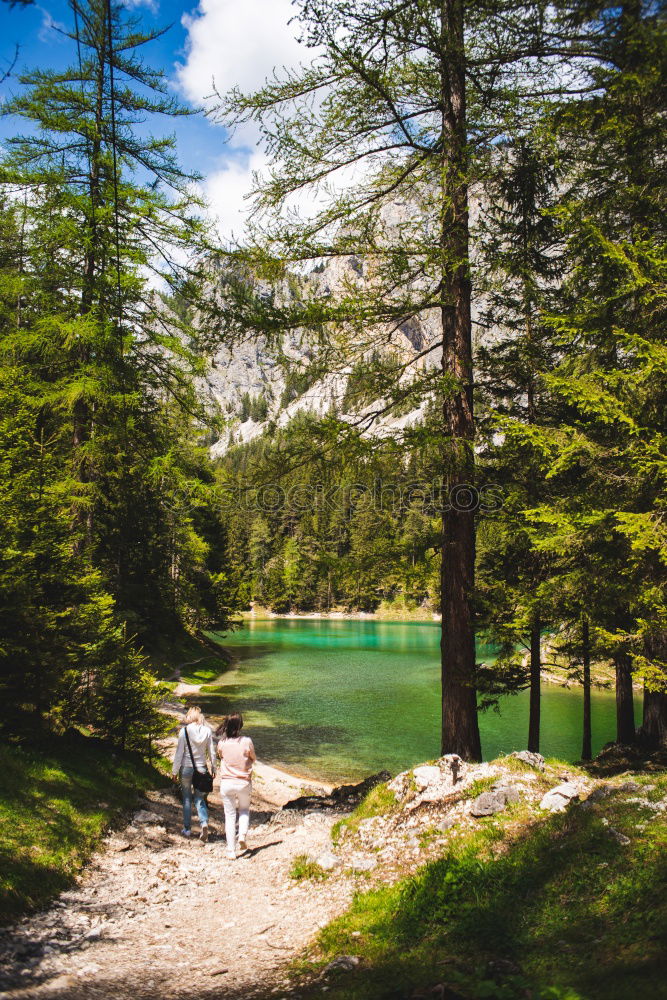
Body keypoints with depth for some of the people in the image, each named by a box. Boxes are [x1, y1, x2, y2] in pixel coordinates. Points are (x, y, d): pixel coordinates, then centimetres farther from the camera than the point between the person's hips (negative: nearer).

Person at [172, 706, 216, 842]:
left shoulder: (184, 731, -11)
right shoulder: (207, 731, -4)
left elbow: (179, 753, -9)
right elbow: (212, 752, 2)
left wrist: (174, 772, -2)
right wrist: (213, 768, 14)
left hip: (186, 769, -2)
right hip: (201, 768, 2)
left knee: (187, 799, 13)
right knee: (200, 798, 11)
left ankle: (187, 829, 19)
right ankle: (204, 822, -12)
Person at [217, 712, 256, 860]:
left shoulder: (222, 743, -8)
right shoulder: (247, 741, -13)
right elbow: (253, 759, 3)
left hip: (226, 783, 1)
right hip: (244, 783, 0)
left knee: (230, 816, 10)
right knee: (244, 810, 25)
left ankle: (231, 851, 9)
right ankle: (243, 835, 2)